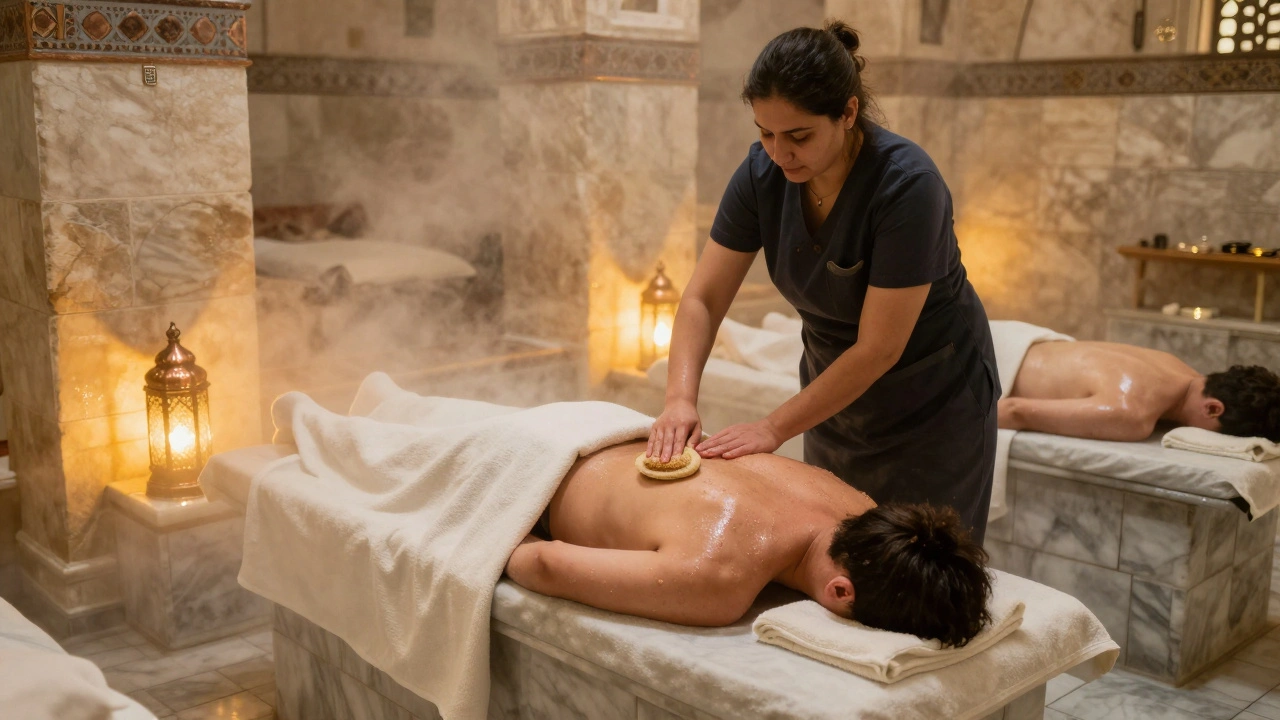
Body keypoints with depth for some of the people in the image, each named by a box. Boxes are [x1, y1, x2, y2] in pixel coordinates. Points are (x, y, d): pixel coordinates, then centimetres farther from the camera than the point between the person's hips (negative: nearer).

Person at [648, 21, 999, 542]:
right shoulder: (763, 172, -14)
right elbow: (703, 299, -11)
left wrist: (776, 428, -25)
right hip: (834, 394, 5)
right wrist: (680, 396, -26)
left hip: (933, 404, -4)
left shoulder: (907, 184, -29)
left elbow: (878, 349, -27)